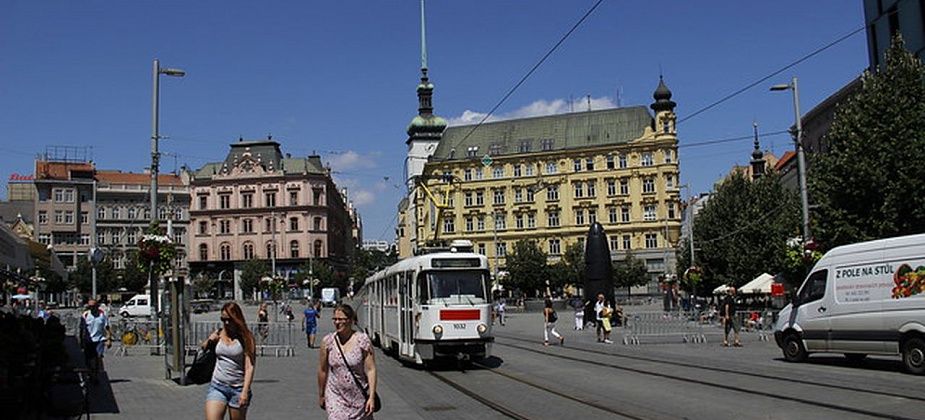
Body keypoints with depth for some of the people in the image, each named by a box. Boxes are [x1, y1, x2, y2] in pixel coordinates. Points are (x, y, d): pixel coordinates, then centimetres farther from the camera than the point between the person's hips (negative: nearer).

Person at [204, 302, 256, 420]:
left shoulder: (246, 338, -6)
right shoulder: (219, 334, 5)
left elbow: (249, 367, -11)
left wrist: (245, 392, -20)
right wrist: (209, 341, -2)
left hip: (238, 388, -3)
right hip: (217, 386, 3)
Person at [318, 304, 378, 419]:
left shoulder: (362, 340, -10)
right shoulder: (327, 341, -4)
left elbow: (371, 370, -10)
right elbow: (322, 370, 5)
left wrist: (372, 397, -15)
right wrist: (321, 395, 11)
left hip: (359, 398, -1)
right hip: (335, 397, 1)